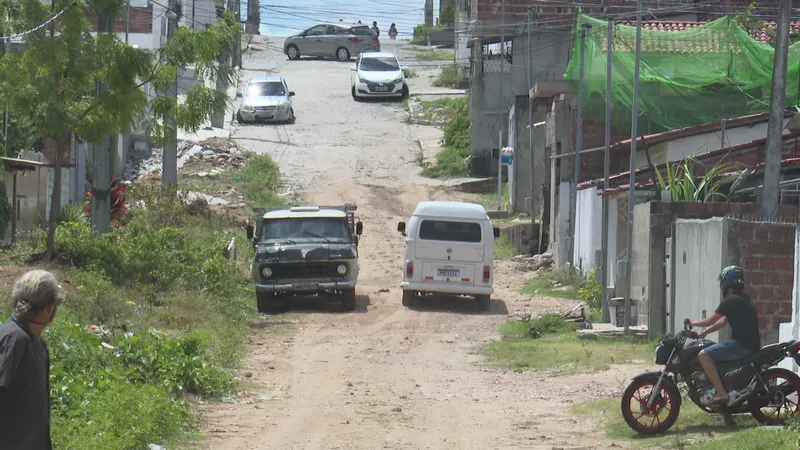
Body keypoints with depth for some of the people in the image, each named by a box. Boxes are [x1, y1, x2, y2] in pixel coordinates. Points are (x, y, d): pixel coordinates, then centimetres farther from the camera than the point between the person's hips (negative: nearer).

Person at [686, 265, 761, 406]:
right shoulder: (743, 299, 19)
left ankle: (721, 393, -21)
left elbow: (711, 320, -7)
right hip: (751, 344, 10)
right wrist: (703, 333, 22)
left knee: (704, 355, -16)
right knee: (712, 352, 29)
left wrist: (693, 323, 11)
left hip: (742, 345, -10)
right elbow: (723, 321, 24)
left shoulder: (731, 301, -11)